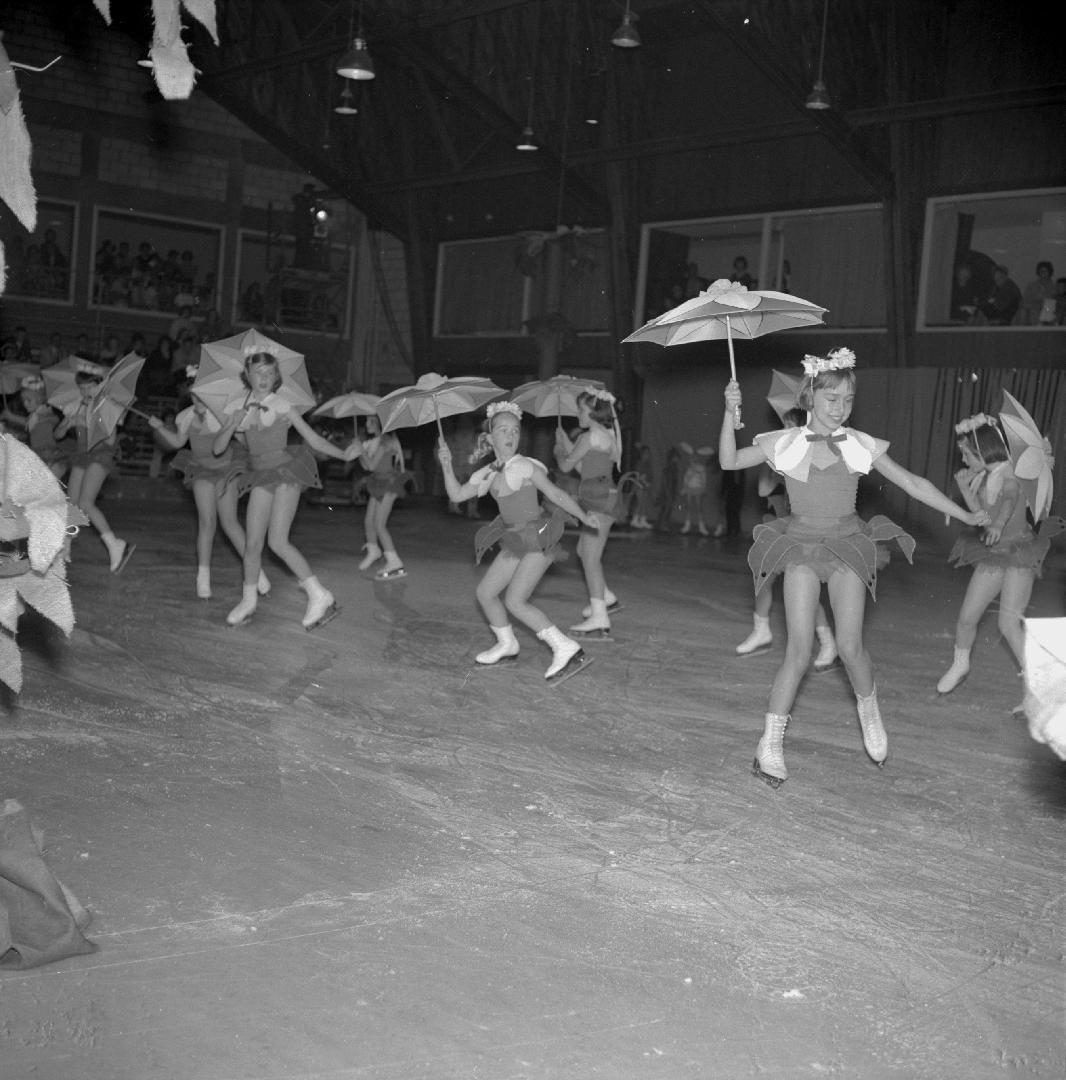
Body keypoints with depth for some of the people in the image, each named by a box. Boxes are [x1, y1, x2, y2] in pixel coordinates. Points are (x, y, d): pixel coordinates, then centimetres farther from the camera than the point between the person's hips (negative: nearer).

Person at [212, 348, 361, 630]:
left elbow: (313, 439, -4)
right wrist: (234, 424, -14)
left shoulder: (282, 406, -4)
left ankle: (320, 596, -8)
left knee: (277, 541, -15)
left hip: (286, 471, -4)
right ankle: (248, 601, 22)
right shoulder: (237, 408, 5)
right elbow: (218, 448, 3)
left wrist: (344, 455, -15)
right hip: (261, 476, 4)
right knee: (252, 542, 3)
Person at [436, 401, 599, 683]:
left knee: (515, 601, -16)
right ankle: (507, 644, 35)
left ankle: (567, 650, -17)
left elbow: (555, 494, -11)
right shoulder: (488, 474, 7)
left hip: (539, 538, -8)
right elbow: (457, 495, 5)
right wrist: (447, 466, -9)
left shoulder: (524, 466, -13)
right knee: (485, 592, 13)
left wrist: (583, 516, -14)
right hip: (515, 541, 8)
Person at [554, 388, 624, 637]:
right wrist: (567, 445, 16)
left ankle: (599, 619, -20)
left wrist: (559, 452, 15)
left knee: (590, 557, -14)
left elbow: (566, 466, -6)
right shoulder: (607, 436, 17)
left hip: (600, 500, -10)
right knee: (583, 550, 23)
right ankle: (606, 598, 34)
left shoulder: (591, 437, -11)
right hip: (601, 498, 10)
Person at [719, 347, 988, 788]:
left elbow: (912, 483, 6)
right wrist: (730, 413, -18)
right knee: (799, 651, -8)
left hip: (848, 545, 1)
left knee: (849, 645, -11)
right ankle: (770, 745, 1)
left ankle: (868, 707, 21)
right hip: (801, 546, -1)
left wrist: (966, 516, 7)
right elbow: (729, 461, -5)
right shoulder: (785, 444, -1)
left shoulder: (860, 445, 1)